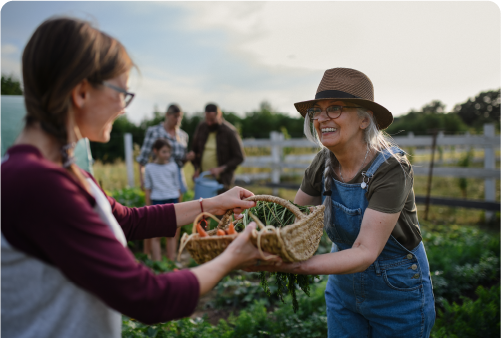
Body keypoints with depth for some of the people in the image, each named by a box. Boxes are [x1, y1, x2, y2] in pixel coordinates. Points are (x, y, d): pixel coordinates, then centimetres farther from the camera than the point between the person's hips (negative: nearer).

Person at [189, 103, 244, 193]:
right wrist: (197, 168, -1)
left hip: (221, 180, -4)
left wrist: (221, 169, -18)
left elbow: (239, 157, -9)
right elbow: (195, 149, 14)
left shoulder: (229, 132, -11)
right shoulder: (201, 127, 3)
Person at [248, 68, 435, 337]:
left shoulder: (391, 169, -27)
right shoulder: (324, 163, -10)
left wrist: (291, 265, -46)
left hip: (397, 291, -4)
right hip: (344, 288, 5)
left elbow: (365, 253, -34)